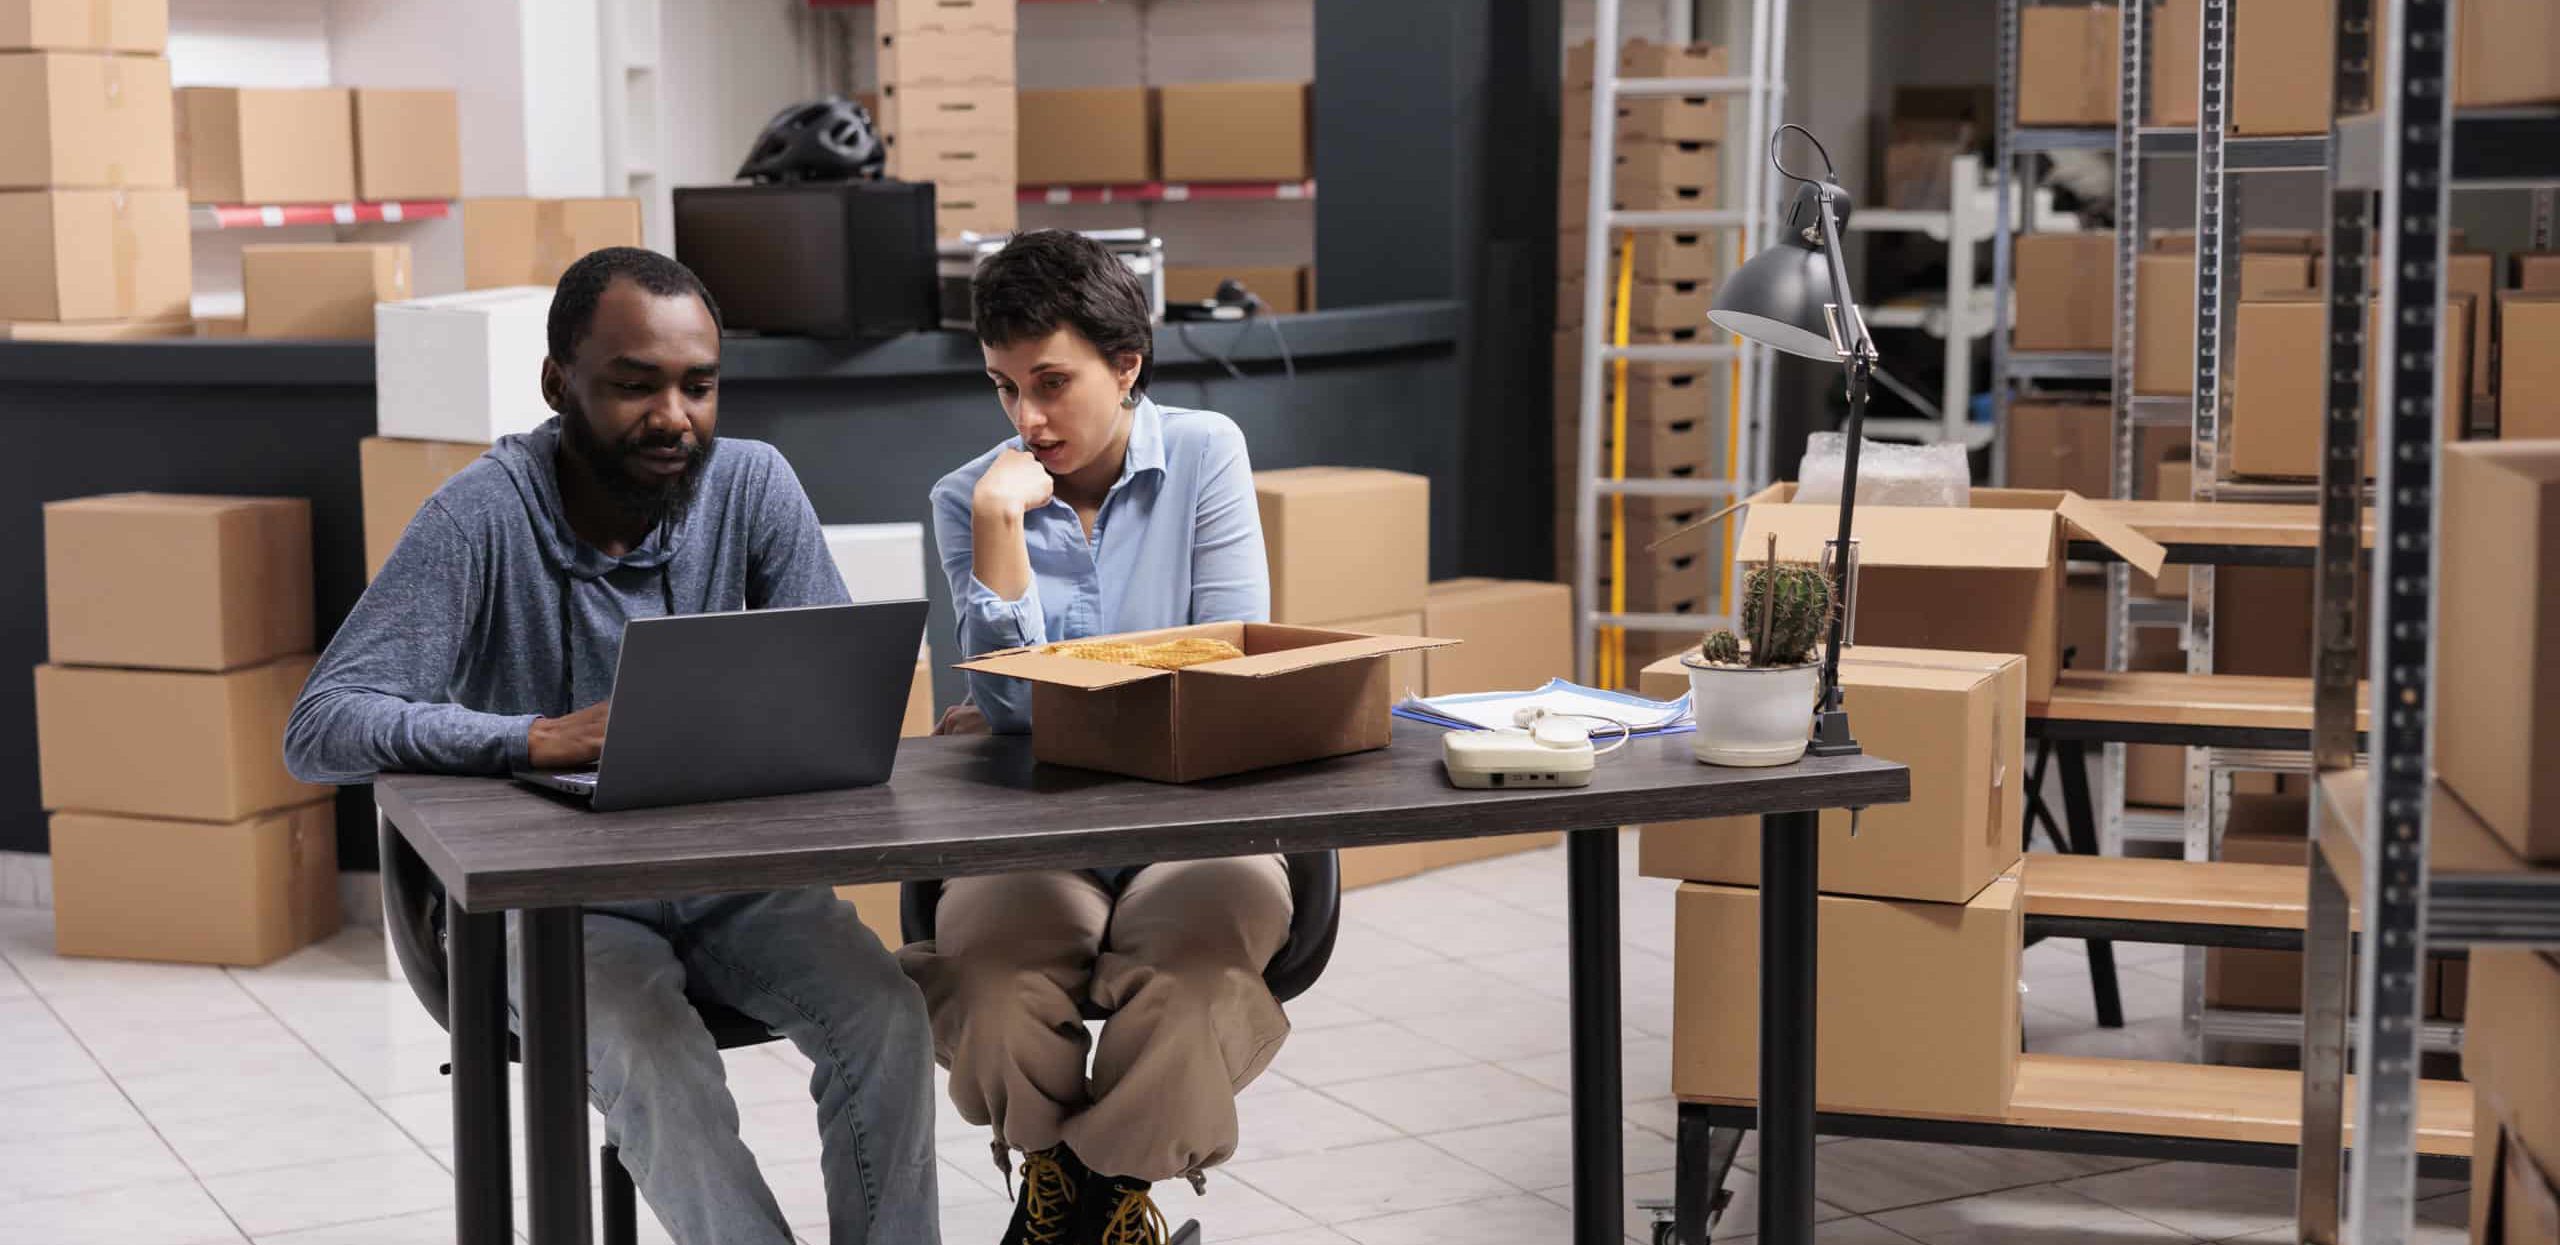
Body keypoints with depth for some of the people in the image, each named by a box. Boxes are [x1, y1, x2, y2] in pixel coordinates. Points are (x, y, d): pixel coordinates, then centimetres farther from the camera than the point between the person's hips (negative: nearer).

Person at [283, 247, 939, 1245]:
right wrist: (540, 739, -35)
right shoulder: (484, 517, -14)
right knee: (657, 1059, -32)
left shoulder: (754, 485, -4)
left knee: (887, 1016, -23)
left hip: (735, 876, 3)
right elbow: (319, 731, -20)